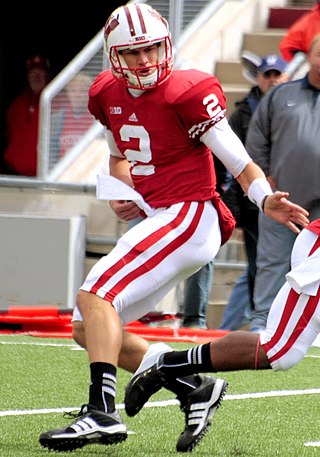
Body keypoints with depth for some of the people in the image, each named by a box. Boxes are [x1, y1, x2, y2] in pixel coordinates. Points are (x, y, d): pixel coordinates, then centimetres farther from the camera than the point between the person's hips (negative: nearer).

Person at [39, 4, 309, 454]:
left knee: (95, 295, -23)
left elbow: (236, 158, -13)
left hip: (188, 217, -9)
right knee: (90, 328, 8)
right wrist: (121, 195, 9)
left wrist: (265, 200, -30)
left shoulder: (185, 93, -12)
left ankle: (102, 412, -31)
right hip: (156, 221, 9)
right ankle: (195, 391, 10)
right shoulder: (110, 95, 10)